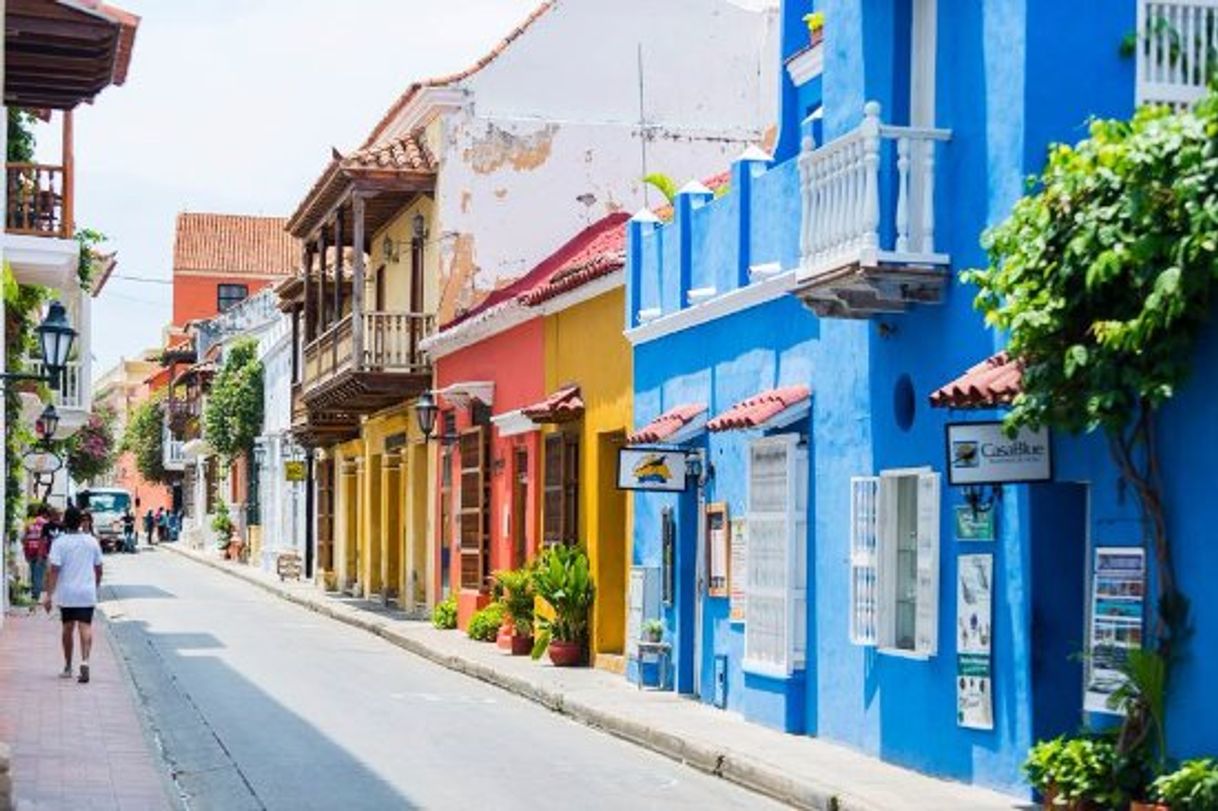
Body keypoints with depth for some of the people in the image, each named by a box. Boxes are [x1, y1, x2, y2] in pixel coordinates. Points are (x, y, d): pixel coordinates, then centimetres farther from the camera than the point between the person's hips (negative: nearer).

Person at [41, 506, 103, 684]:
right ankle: (85, 660, -26)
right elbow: (98, 569, 10)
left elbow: (54, 570, -13)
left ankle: (68, 667, 23)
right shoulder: (92, 542, 3)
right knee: (85, 627, -4)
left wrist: (48, 595, -12)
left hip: (66, 593, -1)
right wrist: (96, 587, 25)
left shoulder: (59, 543, -7)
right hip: (87, 593, 1)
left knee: (68, 628, 12)